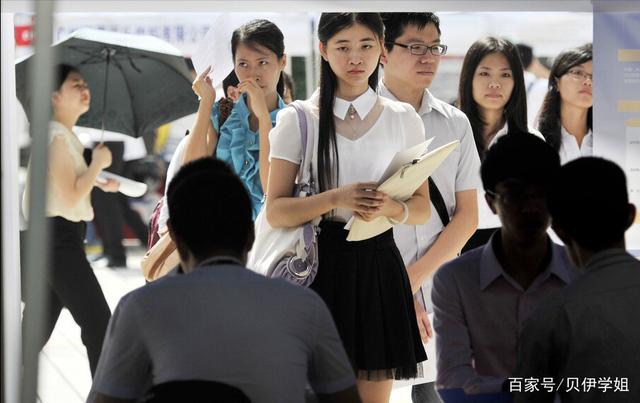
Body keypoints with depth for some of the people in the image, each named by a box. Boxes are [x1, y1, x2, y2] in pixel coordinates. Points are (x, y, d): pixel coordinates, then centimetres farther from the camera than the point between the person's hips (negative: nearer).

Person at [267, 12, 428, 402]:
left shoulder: (403, 118, 8)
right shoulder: (298, 119, 2)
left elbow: (422, 208, 9)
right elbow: (276, 211, -3)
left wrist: (392, 207, -13)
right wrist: (335, 199, -19)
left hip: (378, 263, 2)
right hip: (320, 263, -1)